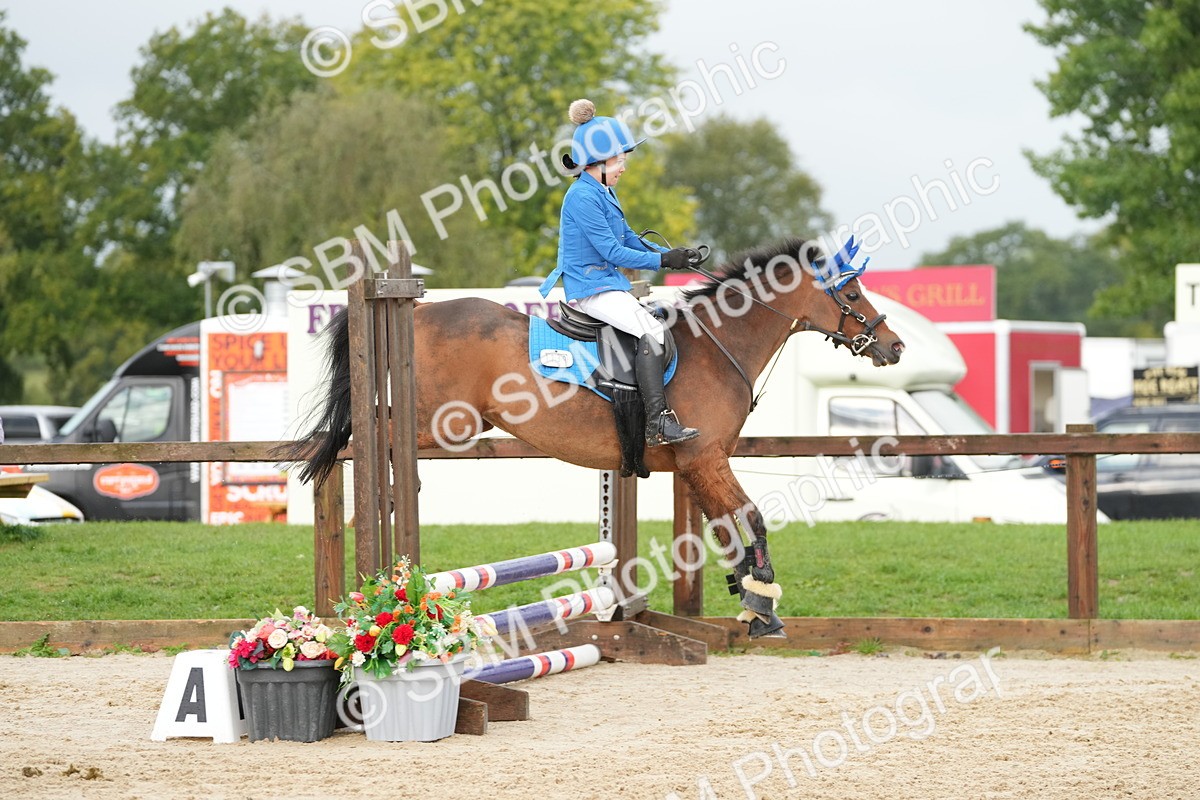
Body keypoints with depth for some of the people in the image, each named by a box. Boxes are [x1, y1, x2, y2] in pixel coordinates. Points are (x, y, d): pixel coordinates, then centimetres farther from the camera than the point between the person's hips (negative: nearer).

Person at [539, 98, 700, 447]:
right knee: (651, 332, -25)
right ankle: (658, 424, -29)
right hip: (589, 286, -11)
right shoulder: (583, 197, -18)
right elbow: (613, 252, -20)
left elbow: (628, 239, 18)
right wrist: (663, 261, -18)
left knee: (660, 329, 7)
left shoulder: (605, 192, 14)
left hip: (609, 282, 11)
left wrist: (669, 253, 3)